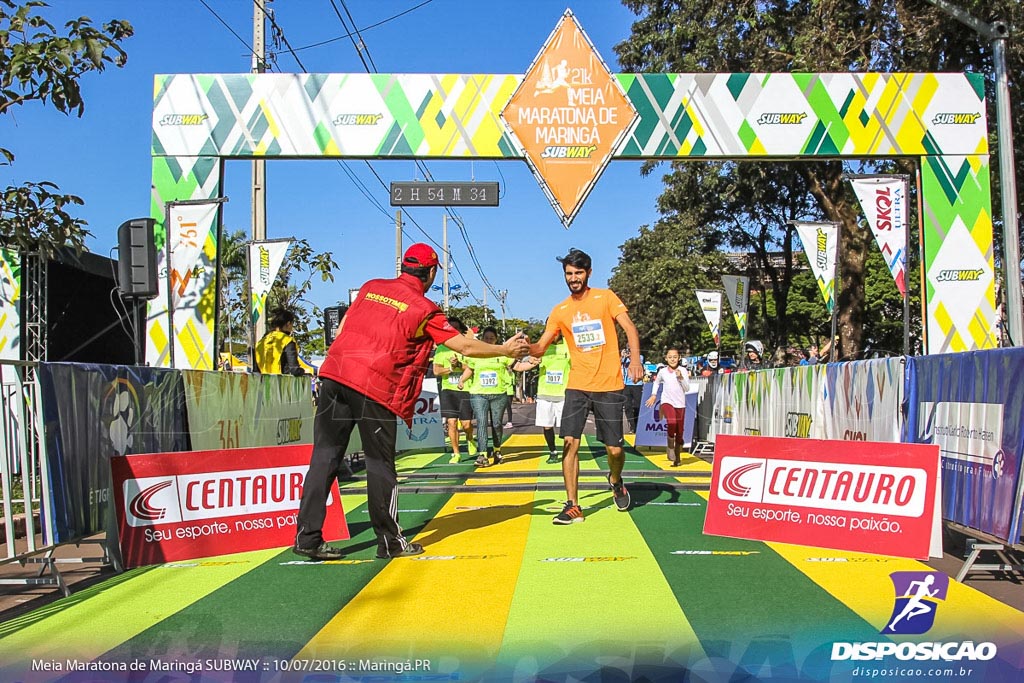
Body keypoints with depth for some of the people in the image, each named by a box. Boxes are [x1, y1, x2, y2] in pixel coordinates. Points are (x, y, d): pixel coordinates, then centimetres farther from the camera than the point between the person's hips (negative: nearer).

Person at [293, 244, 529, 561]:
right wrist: (506, 350, 17)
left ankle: (308, 536, 7)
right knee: (380, 463, 6)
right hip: (375, 387, -5)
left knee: (326, 456, 6)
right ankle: (390, 541, 16)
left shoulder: (370, 288, 17)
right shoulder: (424, 309, 2)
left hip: (334, 372, 5)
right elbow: (465, 347, 4)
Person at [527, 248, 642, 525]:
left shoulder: (605, 297, 1)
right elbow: (540, 348, 7)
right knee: (570, 443, -9)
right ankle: (572, 506, -1)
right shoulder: (560, 311, 8)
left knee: (614, 448, 0)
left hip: (609, 385, -2)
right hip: (577, 386, 2)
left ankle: (615, 481, 34)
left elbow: (629, 328, -6)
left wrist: (635, 360, -22)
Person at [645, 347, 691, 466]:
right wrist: (653, 395, 17)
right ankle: (670, 448, -11)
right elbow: (656, 382, 23)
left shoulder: (683, 370, -1)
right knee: (672, 423, -28)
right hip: (667, 402, -1)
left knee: (679, 431, 6)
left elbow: (687, 388, -6)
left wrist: (681, 378, -19)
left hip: (680, 404, 1)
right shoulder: (663, 371, 2)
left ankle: (677, 457, 21)